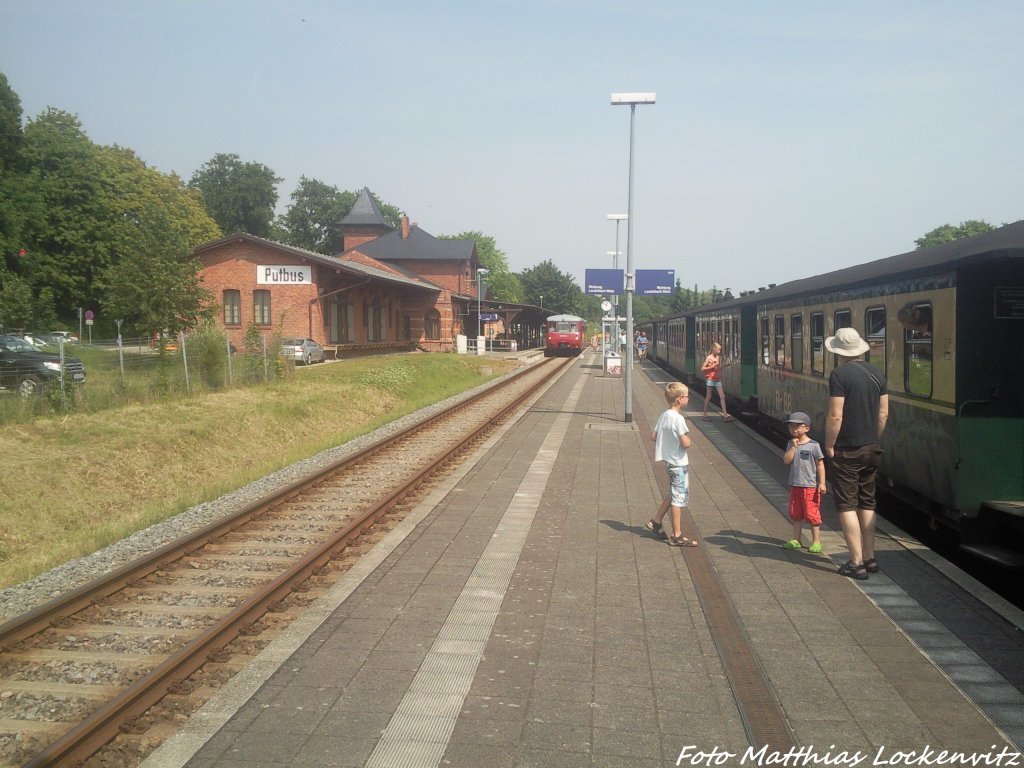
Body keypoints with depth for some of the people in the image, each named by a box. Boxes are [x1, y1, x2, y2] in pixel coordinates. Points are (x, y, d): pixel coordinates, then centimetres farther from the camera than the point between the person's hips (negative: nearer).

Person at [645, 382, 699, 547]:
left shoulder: (664, 415, 4)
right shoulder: (678, 418, -21)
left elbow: (653, 436, 10)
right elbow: (685, 443, -24)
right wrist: (688, 440, -3)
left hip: (668, 460, 9)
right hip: (679, 463, -9)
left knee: (674, 494, 23)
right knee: (679, 498, -1)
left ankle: (656, 521, 28)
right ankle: (677, 536, 5)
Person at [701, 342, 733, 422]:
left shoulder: (718, 357, 9)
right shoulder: (709, 358, -7)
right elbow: (702, 369, -11)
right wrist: (712, 367, -18)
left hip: (718, 379, 6)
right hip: (710, 379, -6)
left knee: (722, 396, -2)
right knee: (708, 397, 1)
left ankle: (725, 415, -3)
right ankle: (705, 415, 10)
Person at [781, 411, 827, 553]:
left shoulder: (813, 445, -8)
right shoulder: (791, 444, 6)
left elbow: (820, 464, -7)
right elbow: (786, 461, -5)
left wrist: (822, 483, -11)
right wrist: (793, 447, -13)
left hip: (810, 486, -5)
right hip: (795, 485, 5)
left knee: (811, 514, -1)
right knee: (795, 514, 13)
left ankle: (816, 541, 10)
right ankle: (796, 540, 24)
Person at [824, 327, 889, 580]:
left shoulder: (839, 375, -16)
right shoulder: (877, 374, 6)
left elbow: (835, 416, -19)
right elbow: (883, 413, 10)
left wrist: (829, 445, -7)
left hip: (847, 450, -7)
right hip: (872, 449, 7)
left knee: (847, 506, 0)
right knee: (867, 503, 16)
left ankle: (857, 562, -2)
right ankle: (870, 558, 20)